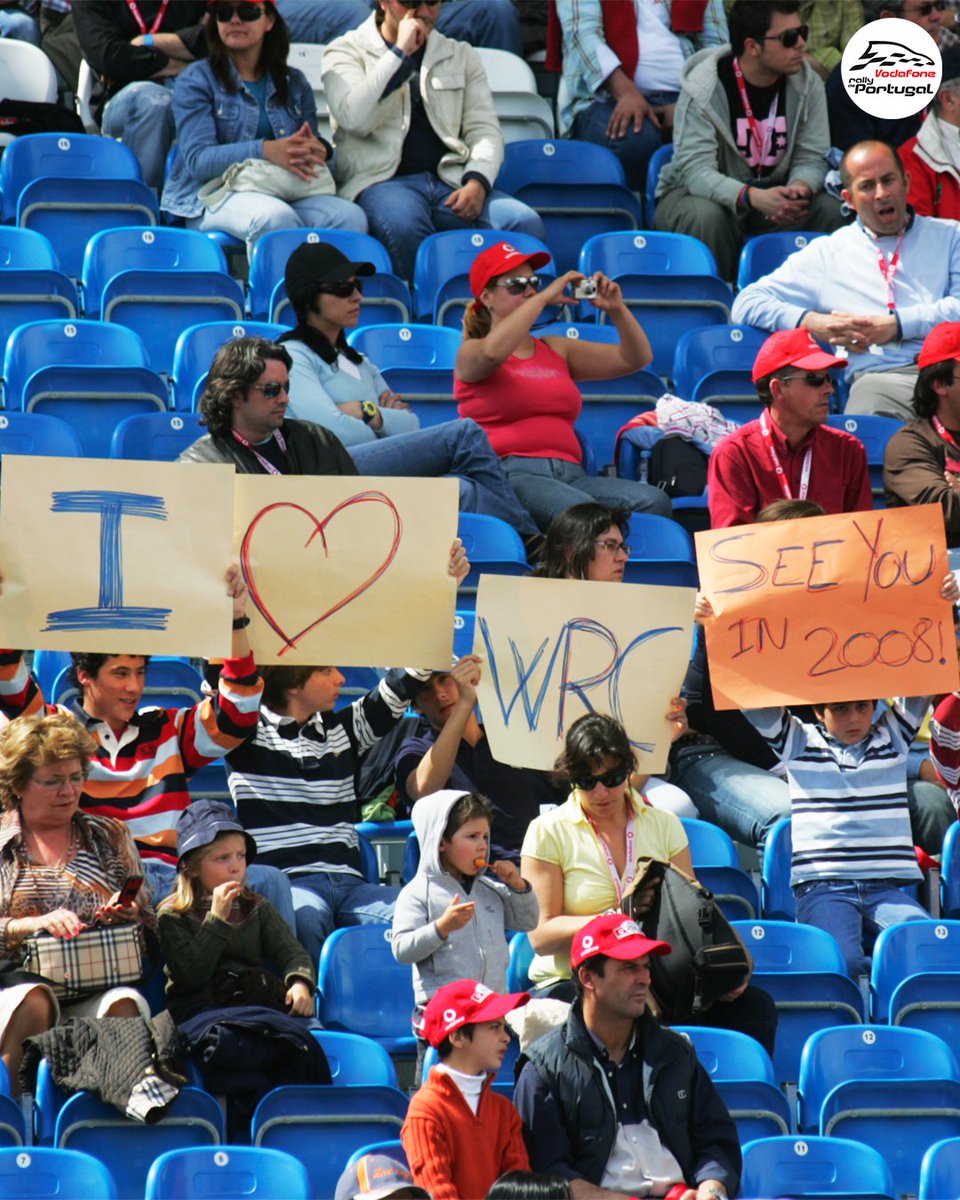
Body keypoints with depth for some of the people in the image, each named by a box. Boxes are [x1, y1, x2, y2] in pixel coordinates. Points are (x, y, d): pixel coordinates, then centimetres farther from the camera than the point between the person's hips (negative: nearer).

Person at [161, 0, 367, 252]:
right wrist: (265, 151, -23)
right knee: (276, 217, -38)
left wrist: (317, 150, -9)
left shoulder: (294, 82, 21)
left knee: (350, 217, -27)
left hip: (284, 195, 4)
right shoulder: (197, 80, 6)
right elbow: (197, 160, -7)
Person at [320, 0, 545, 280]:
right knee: (404, 226, -41)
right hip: (383, 182, -3)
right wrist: (401, 53, -6)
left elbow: (485, 130, 12)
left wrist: (477, 183, -9)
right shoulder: (346, 52, 12)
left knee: (527, 224, -27)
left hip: (452, 183, 4)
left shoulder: (461, 56, 23)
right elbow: (355, 119, -8)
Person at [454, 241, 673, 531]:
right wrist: (544, 298, -11)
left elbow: (636, 358, 24)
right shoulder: (472, 353, 10)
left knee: (653, 501, -25)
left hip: (570, 474, 6)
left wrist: (617, 310, 7)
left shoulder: (555, 350, 26)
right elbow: (492, 353, -17)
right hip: (510, 473, -6)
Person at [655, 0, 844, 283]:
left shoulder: (807, 84, -5)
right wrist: (752, 197, -45)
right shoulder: (703, 89, -19)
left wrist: (800, 188, -33)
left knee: (833, 211, -21)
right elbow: (696, 170, -27)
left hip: (771, 195, 4)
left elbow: (811, 158, -6)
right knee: (706, 216, -38)